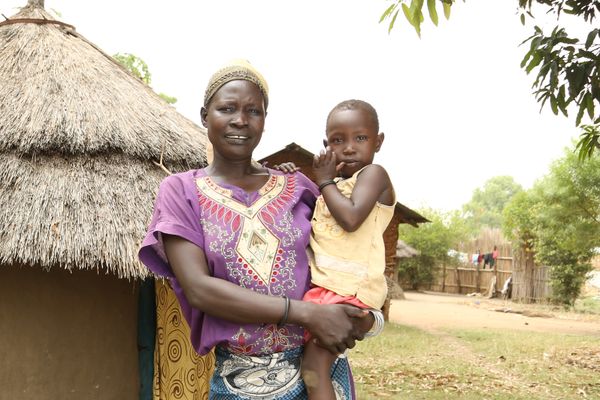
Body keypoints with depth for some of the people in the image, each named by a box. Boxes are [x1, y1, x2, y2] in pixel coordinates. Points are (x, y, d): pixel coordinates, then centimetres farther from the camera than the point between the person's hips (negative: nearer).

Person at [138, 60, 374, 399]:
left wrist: (362, 314, -12)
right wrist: (306, 313, -21)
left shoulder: (296, 187, 3)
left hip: (320, 365, 2)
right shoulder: (182, 191, -3)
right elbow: (197, 289, -15)